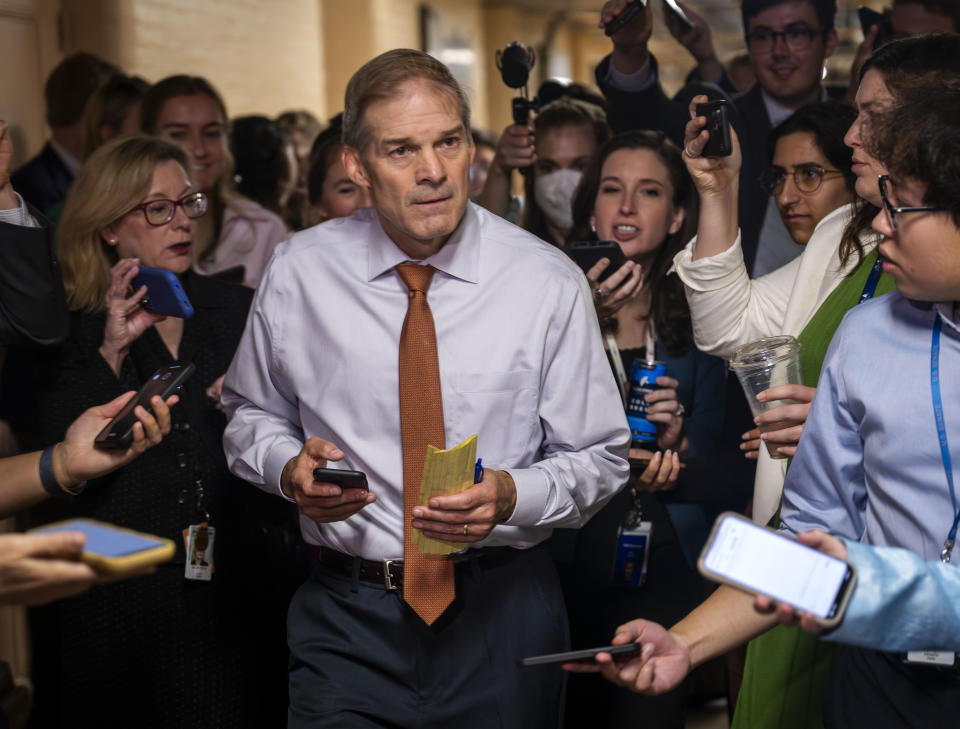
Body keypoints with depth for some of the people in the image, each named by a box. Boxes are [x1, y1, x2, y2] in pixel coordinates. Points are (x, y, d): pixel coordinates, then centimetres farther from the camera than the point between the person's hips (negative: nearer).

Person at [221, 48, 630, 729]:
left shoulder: (550, 284, -9)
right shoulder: (296, 275, -4)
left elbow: (601, 457, -2)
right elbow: (252, 412, 11)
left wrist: (512, 495, -21)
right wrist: (289, 466, -10)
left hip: (502, 610, 0)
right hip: (348, 619, 0)